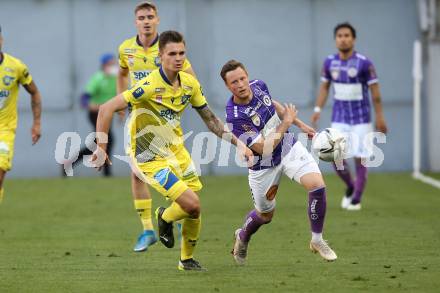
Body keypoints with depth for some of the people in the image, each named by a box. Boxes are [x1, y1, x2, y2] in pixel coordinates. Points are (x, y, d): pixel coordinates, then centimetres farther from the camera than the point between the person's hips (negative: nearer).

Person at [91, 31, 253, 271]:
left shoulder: (190, 83, -2)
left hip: (177, 152, 7)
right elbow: (107, 109, -24)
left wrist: (237, 143, 5)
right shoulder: (150, 86, -24)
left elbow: (210, 119, 11)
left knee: (194, 211, 4)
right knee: (191, 203, -18)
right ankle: (165, 217, 16)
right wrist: (101, 148, -24)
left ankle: (187, 259, 29)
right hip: (151, 159, -7)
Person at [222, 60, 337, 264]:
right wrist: (286, 123, -24)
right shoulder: (235, 117, -32)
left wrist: (300, 124, 17)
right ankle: (242, 237, 51)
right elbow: (264, 148, -31)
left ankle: (317, 240, 0)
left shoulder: (258, 86, -11)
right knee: (265, 215, 15)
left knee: (317, 184, -19)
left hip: (289, 147, 4)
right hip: (263, 166, -4)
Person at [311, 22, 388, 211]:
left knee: (360, 158, -3)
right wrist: (318, 109, -1)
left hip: (361, 119, -3)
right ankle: (350, 187, 25)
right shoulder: (329, 62, 0)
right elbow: (324, 87, 11)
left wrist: (380, 117, -9)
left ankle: (356, 199, 10)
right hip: (339, 119, 3)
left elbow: (375, 91, -8)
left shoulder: (364, 63, -12)